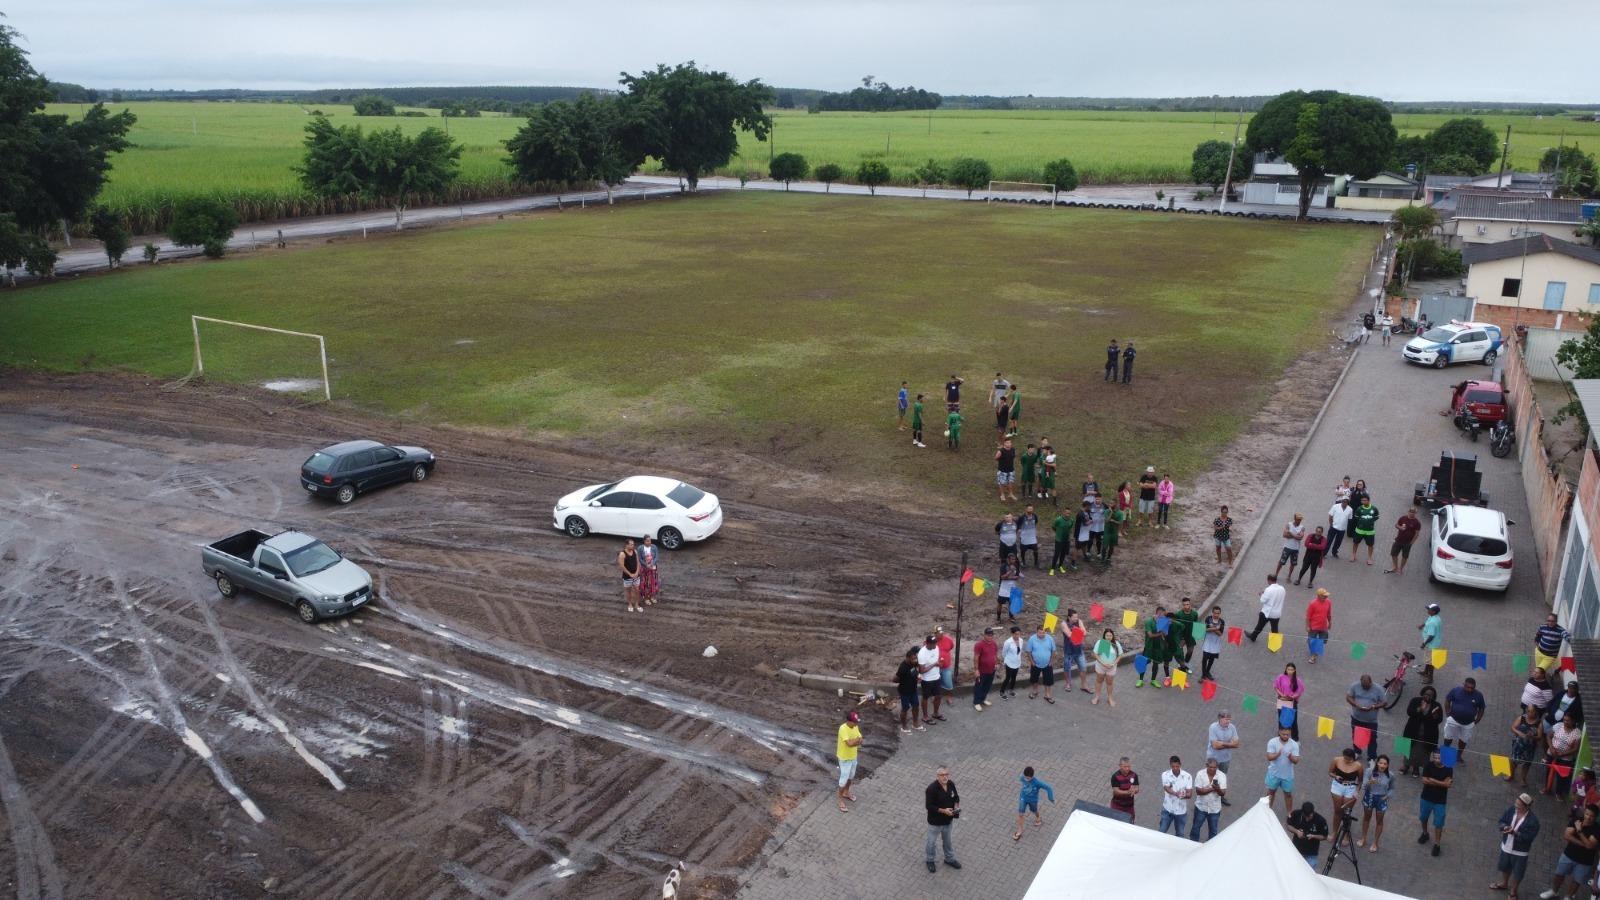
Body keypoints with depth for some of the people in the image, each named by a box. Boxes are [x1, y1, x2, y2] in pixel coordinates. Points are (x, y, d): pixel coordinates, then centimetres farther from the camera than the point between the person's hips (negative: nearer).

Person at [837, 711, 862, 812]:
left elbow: (860, 742, -5)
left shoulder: (855, 727, -5)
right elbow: (850, 743, -36)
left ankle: (846, 793, 45)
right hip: (845, 758, -7)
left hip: (853, 756, 7)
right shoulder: (843, 729, -30)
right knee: (844, 779, 2)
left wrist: (853, 741, -24)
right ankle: (840, 800, 16)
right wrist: (856, 739, -19)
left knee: (851, 776, 24)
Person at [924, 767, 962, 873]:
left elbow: (956, 797, 5)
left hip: (948, 820, 5)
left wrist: (956, 806, -14)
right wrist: (943, 810, -30)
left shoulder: (951, 784, -12)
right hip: (935, 822, -5)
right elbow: (929, 806, -25)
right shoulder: (932, 789, -31)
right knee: (931, 841, 18)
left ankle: (949, 859, 50)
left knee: (947, 840, 27)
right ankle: (930, 861, 42)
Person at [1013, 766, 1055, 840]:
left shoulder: (1037, 782, -39)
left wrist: (1051, 799, -21)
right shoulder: (1023, 778, -27)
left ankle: (1038, 818, 62)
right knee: (1020, 814, 3)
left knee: (1034, 811, 26)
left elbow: (1048, 788, -31)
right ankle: (1019, 832, 21)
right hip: (1023, 798, 2)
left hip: (1033, 800, -2)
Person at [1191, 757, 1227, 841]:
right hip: (1201, 807, 0)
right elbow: (1198, 791, -19)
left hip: (1214, 808, 0)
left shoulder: (1222, 776, -14)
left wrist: (1218, 789, -40)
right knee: (1196, 827, 15)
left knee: (1213, 830, 15)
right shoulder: (1200, 774, -16)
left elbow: (1223, 793, -18)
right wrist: (1212, 789, -26)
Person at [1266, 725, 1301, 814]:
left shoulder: (1294, 744, -13)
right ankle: (1267, 810, 35)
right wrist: (1278, 754, -40)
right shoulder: (1272, 742, -15)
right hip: (1274, 773, 0)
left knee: (1288, 794, 13)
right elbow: (1269, 757, -20)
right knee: (1270, 792, 16)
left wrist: (1291, 757, -37)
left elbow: (1296, 760, -14)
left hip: (1287, 775, 0)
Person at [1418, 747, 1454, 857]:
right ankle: (1425, 834, 47)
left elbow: (1447, 784, -22)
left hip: (1440, 801, -3)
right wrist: (1440, 783, -20)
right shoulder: (1428, 766, -11)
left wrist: (1432, 780, -19)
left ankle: (1437, 845, 15)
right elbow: (1424, 781, -17)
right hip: (1426, 798, 3)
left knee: (1438, 824, 2)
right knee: (1423, 818, 21)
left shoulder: (1448, 769, -14)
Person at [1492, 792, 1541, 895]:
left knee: (1517, 873, 15)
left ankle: (1513, 891, 38)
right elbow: (1502, 820, -2)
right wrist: (1505, 827, -23)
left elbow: (1528, 837, -26)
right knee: (1504, 867, 27)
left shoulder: (1533, 821, -27)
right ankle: (1504, 884, 52)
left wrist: (1514, 833, -35)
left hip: (1520, 851, -5)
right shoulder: (1512, 810, -12)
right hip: (1506, 846, 5)